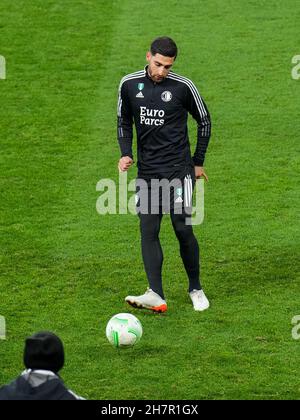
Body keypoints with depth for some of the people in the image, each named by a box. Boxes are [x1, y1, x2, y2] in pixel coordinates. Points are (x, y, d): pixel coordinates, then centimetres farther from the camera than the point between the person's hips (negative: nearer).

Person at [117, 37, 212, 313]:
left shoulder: (183, 87, -6)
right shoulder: (129, 84, 2)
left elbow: (204, 121, 7)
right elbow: (124, 121, 15)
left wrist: (198, 162, 9)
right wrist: (126, 153, 0)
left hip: (178, 169, -3)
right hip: (147, 171, 3)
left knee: (183, 229, -4)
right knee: (148, 231, -7)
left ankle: (196, 289, 15)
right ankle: (156, 296, -12)